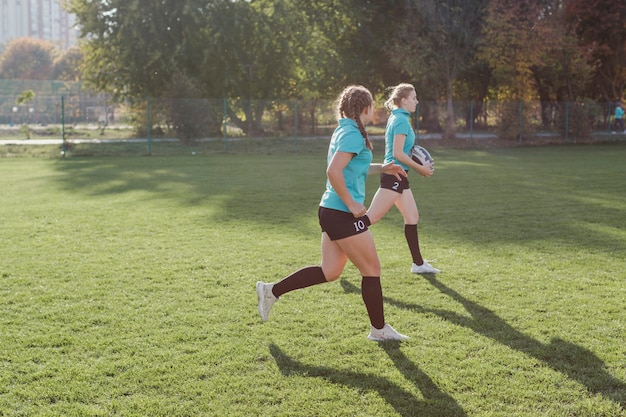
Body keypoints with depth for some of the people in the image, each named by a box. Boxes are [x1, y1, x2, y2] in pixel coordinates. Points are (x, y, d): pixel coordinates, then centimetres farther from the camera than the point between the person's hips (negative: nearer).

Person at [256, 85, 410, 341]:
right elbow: (333, 171, -26)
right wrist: (352, 204, -20)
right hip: (343, 214, -10)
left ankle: (271, 291, 18)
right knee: (372, 269, 2)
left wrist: (381, 169, 23)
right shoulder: (353, 135, -16)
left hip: (332, 211, 10)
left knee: (329, 272, 15)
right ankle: (379, 330, 14)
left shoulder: (344, 131, 15)